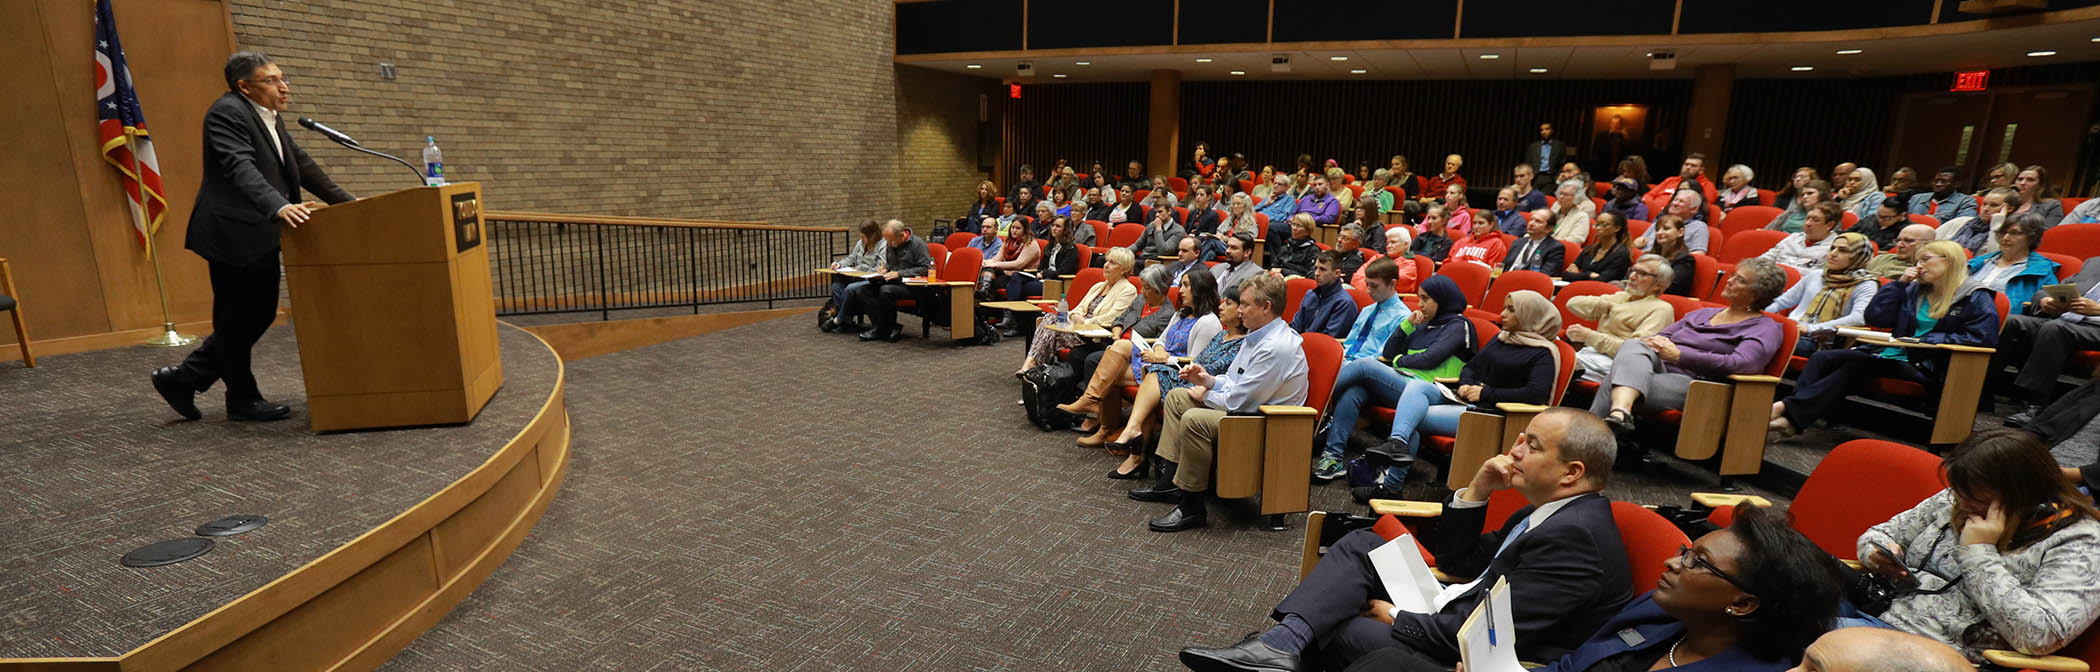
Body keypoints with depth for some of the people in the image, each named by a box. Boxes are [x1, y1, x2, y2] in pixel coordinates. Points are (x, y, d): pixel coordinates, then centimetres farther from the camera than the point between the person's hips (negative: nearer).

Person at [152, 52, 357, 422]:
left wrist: (344, 201, 10)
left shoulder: (271, 117, 14)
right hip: (232, 235, -9)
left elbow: (300, 163, 17)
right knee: (236, 320, 3)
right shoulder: (227, 112, -14)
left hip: (259, 236, 9)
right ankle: (243, 398, 15)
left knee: (260, 315, 14)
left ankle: (182, 379, 25)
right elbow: (240, 168, -28)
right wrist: (279, 207, -43)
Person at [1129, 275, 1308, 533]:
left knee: (1194, 419, -32)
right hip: (1247, 407, 12)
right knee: (1176, 397, 13)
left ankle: (1192, 509, -19)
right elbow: (1233, 381, 16)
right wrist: (1208, 380, -4)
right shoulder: (1257, 335, 8)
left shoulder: (1276, 347, -25)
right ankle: (1170, 481, 14)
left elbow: (1239, 402, -25)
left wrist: (1205, 396, -7)